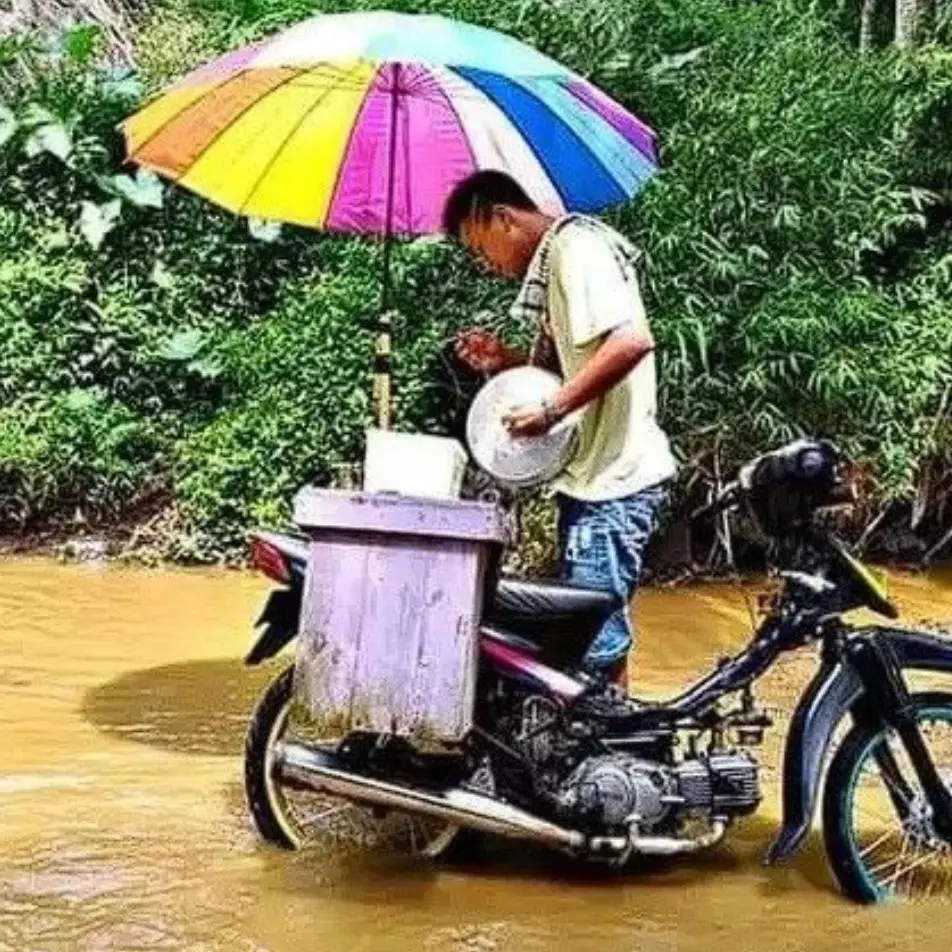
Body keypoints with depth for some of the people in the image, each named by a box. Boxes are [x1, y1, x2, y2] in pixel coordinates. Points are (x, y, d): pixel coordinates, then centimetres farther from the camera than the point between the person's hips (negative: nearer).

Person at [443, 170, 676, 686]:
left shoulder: (577, 246, -11)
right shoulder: (554, 262, 19)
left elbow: (632, 340, -25)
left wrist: (550, 410, -24)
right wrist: (505, 362, 9)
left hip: (615, 476, -11)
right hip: (593, 475, 11)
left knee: (593, 639, -10)